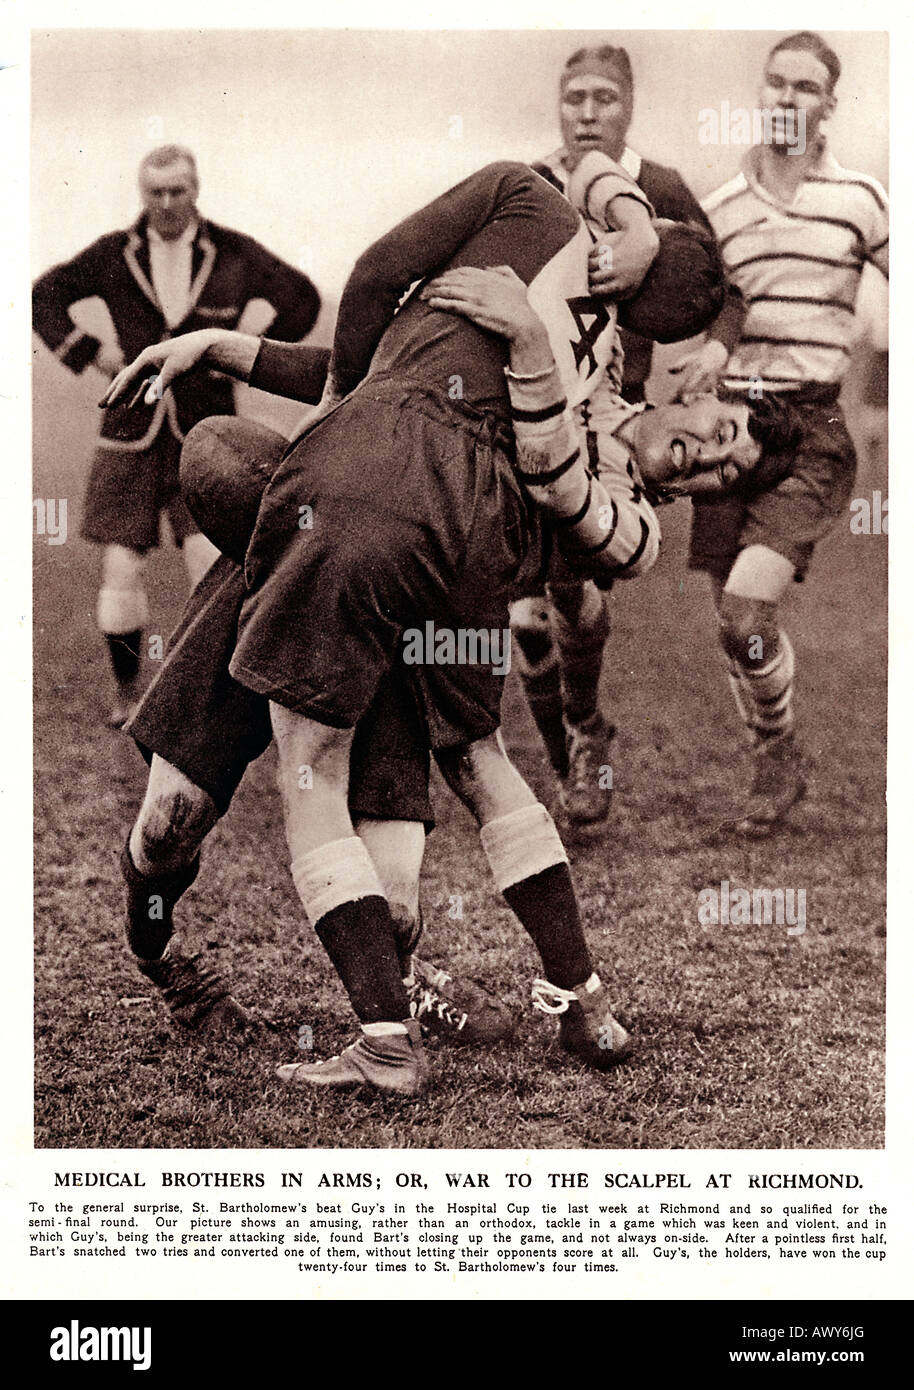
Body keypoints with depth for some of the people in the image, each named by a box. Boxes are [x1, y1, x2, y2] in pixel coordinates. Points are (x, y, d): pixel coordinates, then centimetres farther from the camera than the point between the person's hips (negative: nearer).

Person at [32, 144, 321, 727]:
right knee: (121, 572, -3)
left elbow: (302, 300, 9)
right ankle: (128, 692, 16)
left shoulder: (234, 255, -1)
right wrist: (89, 353, -1)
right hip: (131, 438, 1)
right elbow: (44, 296, 12)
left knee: (211, 566, -15)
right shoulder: (114, 255, 0)